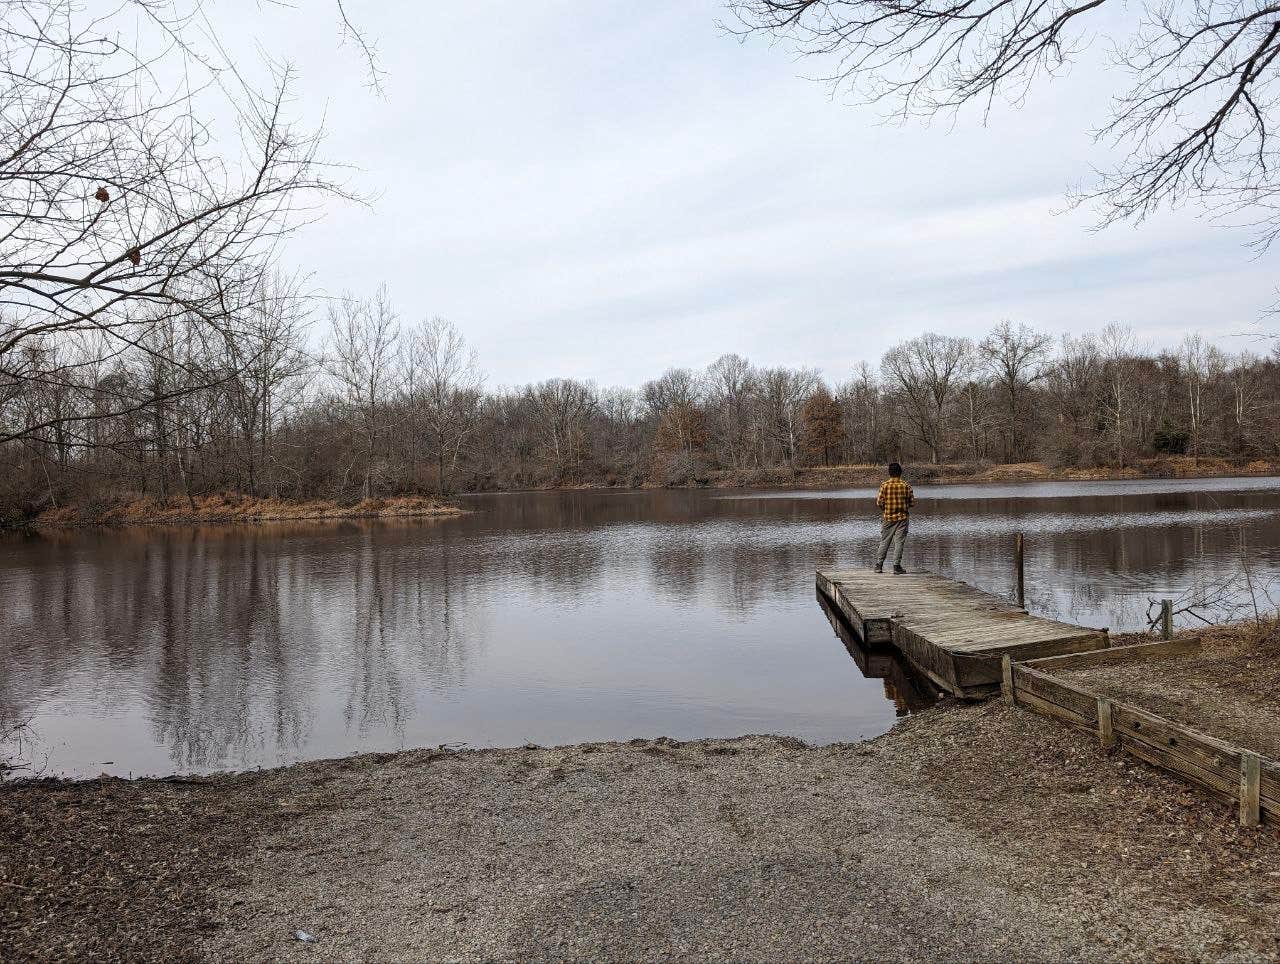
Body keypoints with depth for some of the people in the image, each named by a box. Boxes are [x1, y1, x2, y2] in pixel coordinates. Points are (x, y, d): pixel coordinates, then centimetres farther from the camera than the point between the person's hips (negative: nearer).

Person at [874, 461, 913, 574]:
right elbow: (912, 502, -2)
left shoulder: (884, 485, -6)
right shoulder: (906, 485, -5)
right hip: (902, 517, -1)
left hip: (888, 517, 1)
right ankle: (896, 566, 0)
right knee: (899, 542, 2)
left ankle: (879, 565, 13)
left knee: (884, 541, 10)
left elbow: (879, 502, -8)